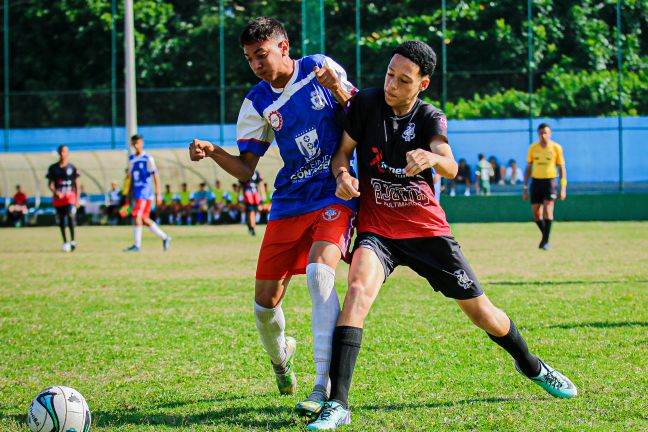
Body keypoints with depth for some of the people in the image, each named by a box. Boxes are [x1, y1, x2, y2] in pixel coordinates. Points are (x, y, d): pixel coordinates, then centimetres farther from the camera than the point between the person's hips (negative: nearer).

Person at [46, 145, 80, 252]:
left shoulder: (72, 168, 4)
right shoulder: (53, 168, 5)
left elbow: (76, 184, 8)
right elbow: (50, 184, 5)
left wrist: (77, 199, 3)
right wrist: (56, 192, -15)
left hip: (70, 196, -2)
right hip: (58, 197, 2)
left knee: (70, 215, -20)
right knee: (61, 220, 8)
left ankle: (73, 241, -15)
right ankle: (65, 242, 19)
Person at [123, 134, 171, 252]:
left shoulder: (148, 158, -7)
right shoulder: (131, 159, 14)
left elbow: (155, 176, -8)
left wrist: (158, 194, -13)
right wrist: (129, 194, 18)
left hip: (145, 192, -8)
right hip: (136, 193, 8)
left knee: (137, 216, -14)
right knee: (144, 219, 9)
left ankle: (137, 245, -11)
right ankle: (164, 238, 21)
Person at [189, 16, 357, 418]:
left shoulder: (321, 68, -2)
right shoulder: (258, 103, 1)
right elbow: (246, 169, 2)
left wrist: (339, 91, -16)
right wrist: (212, 152, -17)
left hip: (334, 194, -3)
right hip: (289, 203, 3)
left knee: (318, 273, -29)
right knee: (265, 302, 1)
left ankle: (325, 389, -27)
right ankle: (280, 355, 39)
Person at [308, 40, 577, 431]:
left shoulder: (430, 118, -7)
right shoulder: (366, 103, -6)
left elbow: (450, 166, -25)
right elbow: (343, 151, 3)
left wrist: (431, 158, -49)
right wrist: (344, 175, -21)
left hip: (427, 229, 1)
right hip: (377, 228, -1)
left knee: (482, 312, 6)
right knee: (359, 288, -31)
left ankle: (531, 365, 38)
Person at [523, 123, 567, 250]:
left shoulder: (556, 148, -2)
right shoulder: (533, 148, 6)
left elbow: (562, 168, 1)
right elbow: (528, 168, 11)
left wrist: (563, 188, -5)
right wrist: (525, 187, 7)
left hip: (550, 181, -3)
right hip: (536, 181, 3)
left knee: (547, 210, -15)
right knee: (536, 213, 3)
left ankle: (546, 241, -10)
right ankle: (545, 235, 26)